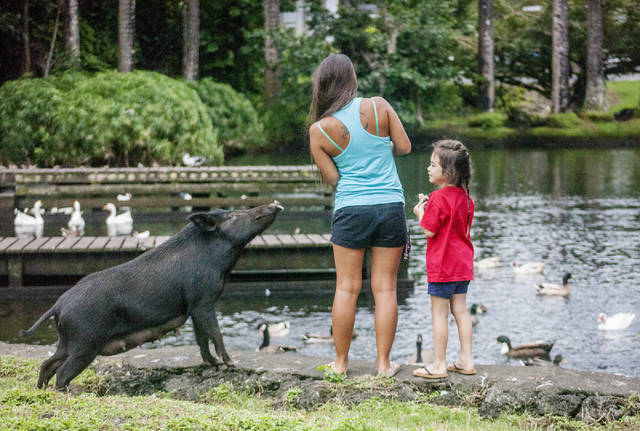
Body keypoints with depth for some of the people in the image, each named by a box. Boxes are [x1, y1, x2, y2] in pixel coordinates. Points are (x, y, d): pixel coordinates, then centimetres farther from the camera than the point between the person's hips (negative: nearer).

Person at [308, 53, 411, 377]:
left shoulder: (319, 130, -4)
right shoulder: (378, 107, -3)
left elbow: (331, 178, -1)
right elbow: (404, 147, 4)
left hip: (351, 209, -1)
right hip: (391, 205, 1)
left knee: (347, 287, 8)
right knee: (385, 287, 6)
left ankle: (341, 361, 14)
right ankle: (383, 363, 10)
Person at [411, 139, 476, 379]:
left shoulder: (438, 198, -18)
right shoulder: (464, 196, 8)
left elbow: (429, 231, -19)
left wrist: (420, 212, -2)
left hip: (442, 265, -8)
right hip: (463, 263, 8)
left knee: (439, 313, -2)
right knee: (460, 310, 13)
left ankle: (439, 364, 2)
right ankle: (466, 360, 15)